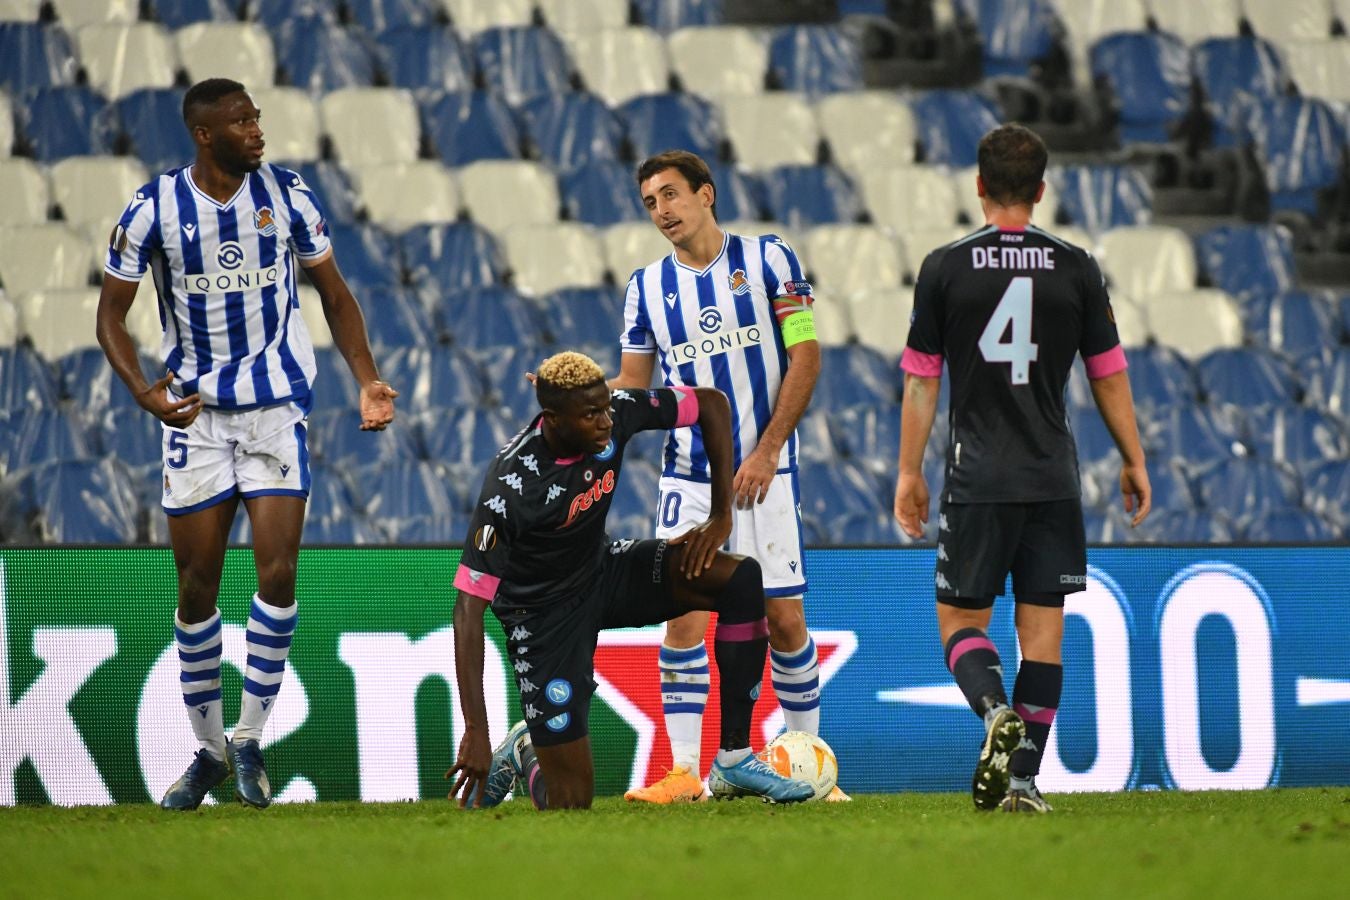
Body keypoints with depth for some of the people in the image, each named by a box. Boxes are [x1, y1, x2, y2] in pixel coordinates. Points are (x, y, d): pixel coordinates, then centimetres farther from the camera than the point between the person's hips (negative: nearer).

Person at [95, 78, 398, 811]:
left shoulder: (287, 197, -2)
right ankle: (208, 749, 18)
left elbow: (334, 294, 9)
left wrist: (366, 380, -4)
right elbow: (111, 315, -1)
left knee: (278, 573, -13)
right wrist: (143, 392, -18)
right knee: (196, 585, 3)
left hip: (277, 406, 0)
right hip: (195, 413, 0)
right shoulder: (153, 209, -7)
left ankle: (249, 739, 0)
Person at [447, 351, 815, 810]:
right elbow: (470, 604, -32)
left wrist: (720, 517, -9)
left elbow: (711, 404, -2)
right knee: (569, 801, -12)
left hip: (602, 570, 6)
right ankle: (523, 753, 27)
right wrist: (475, 732, -36)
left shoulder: (616, 413, -18)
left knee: (741, 578, -19)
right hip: (544, 613, -6)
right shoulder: (511, 486, -32)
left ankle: (734, 760, -10)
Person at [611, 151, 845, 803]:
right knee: (682, 617, -7)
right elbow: (632, 384, 13)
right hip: (688, 476, 2)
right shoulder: (647, 287, 8)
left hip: (763, 473, -2)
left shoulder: (767, 259, -1)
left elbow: (805, 358, -3)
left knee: (784, 619, -1)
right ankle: (683, 773, -4)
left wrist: (766, 451, -10)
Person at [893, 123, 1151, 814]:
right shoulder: (1076, 269, 1)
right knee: (1042, 628, 6)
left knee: (961, 620, 7)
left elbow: (921, 381, 1)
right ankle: (1023, 779, 2)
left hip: (977, 478, -1)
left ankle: (996, 712, -23)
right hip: (1054, 481, 1)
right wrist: (1133, 461, 17)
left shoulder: (944, 268, -2)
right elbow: (1109, 374, 6)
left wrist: (909, 473, 9)